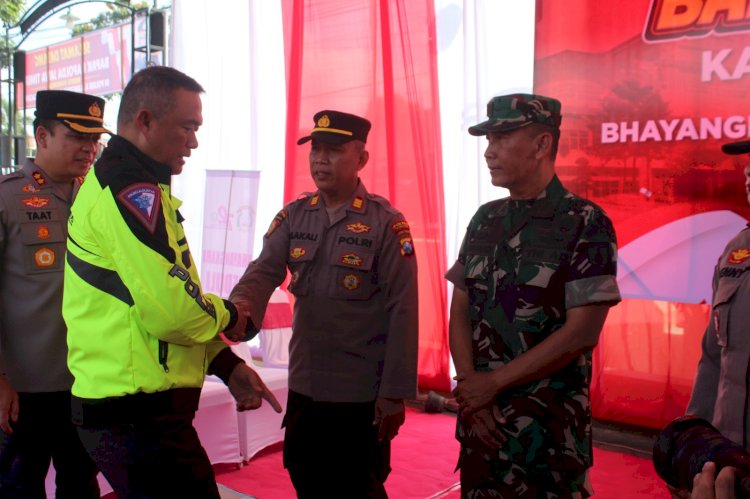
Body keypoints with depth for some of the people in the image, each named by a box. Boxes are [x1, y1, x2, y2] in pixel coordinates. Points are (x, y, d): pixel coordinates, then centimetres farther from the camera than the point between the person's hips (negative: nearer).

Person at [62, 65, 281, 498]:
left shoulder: (111, 182, 17)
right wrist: (228, 316, -5)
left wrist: (227, 366, 13)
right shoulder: (132, 189, -16)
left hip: (123, 407, 10)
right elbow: (171, 310, -26)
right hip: (140, 414, -10)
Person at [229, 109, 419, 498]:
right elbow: (264, 271, -8)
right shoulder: (293, 216, 4)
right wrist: (240, 308, -31)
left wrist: (395, 394, -13)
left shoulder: (387, 223, -10)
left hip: (363, 396, -5)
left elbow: (403, 312, -12)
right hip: (303, 388, 5)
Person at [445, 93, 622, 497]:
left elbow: (581, 333, -15)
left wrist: (493, 382, -12)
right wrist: (471, 391, -8)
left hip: (549, 428, -5)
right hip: (479, 420, 5)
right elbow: (460, 314, 5)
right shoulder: (484, 220, 7)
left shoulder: (586, 224, -10)